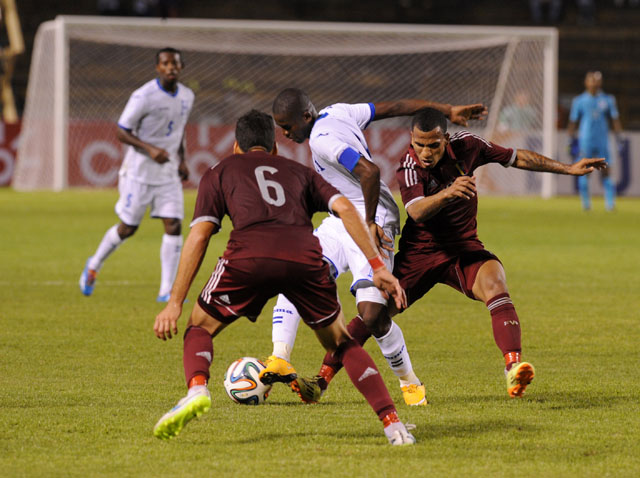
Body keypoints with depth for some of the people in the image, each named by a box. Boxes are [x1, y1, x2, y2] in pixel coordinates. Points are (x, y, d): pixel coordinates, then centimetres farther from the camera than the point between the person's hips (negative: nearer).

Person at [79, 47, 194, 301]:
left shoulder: (187, 96, 4)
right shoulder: (144, 96, -16)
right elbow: (122, 133, -13)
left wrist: (182, 160, 10)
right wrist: (150, 149, -26)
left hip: (169, 173, 5)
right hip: (140, 172, -5)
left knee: (174, 226, -8)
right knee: (128, 228, 4)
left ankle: (167, 290, -5)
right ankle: (94, 265, 32)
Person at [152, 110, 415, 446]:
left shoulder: (220, 173, 29)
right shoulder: (298, 172, 35)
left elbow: (199, 235, 17)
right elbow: (345, 208, 18)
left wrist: (175, 303, 15)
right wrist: (378, 267, 15)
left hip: (249, 254, -2)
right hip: (305, 256, 2)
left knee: (200, 328, 20)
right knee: (339, 342, 23)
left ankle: (196, 389, -12)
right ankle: (392, 424, 8)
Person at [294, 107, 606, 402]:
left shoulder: (466, 145, -8)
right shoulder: (408, 169, -19)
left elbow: (517, 158, 8)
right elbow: (417, 211, -38)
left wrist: (567, 169, 13)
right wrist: (447, 193, -57)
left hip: (463, 250, 1)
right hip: (418, 253, -1)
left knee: (494, 282, -30)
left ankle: (513, 368, -44)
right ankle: (323, 379, 12)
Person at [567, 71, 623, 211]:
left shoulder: (608, 100, 7)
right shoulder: (579, 101, 3)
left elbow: (615, 120, 10)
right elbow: (572, 122, 8)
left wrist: (618, 138, 4)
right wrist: (571, 140, 6)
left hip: (602, 141, 1)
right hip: (585, 140, -1)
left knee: (605, 172, -3)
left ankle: (610, 203, -1)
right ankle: (585, 203, 6)